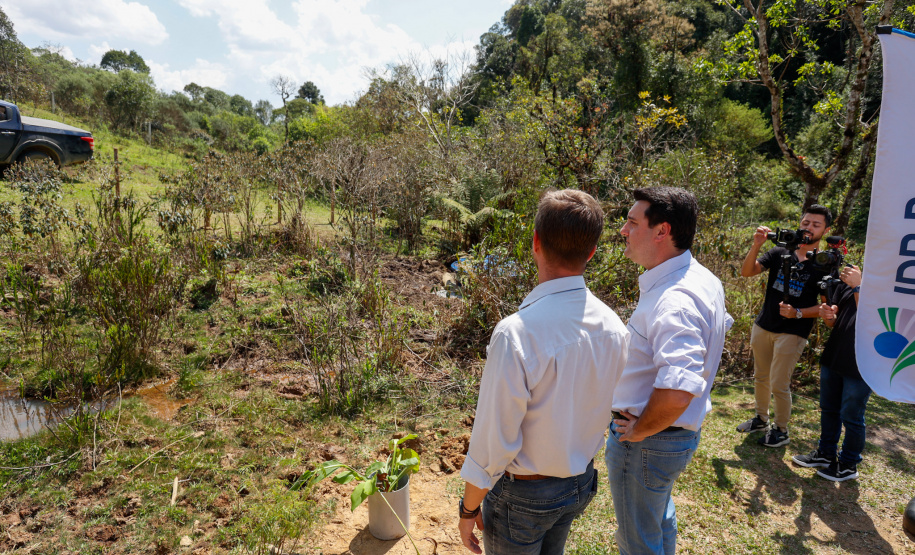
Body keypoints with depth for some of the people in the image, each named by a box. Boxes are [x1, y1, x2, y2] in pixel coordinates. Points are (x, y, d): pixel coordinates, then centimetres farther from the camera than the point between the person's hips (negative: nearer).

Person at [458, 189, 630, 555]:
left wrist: (468, 508, -9)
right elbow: (601, 413, 2)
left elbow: (493, 444, -24)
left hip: (522, 494, -6)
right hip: (581, 483, 6)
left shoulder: (516, 333, -32)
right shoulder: (613, 326, -11)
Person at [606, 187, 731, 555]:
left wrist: (639, 430, -23)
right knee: (660, 515, 33)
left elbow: (676, 393, -44)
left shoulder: (674, 301, -33)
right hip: (682, 431, 10)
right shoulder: (704, 280, 0)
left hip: (646, 440, -9)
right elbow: (721, 326, 20)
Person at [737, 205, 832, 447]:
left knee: (779, 385, -1)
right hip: (763, 327, 4)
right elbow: (747, 271, -8)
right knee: (760, 377, 16)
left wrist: (797, 313, -22)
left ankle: (781, 430, 19)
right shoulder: (780, 253, 2)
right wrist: (756, 245, -23)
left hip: (792, 333, -4)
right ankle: (761, 419, 35)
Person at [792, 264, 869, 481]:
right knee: (828, 409, 18)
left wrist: (858, 287, -27)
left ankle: (848, 465, 27)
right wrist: (828, 315, -11)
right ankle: (825, 454, 37)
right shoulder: (848, 278, 5)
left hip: (860, 366, -6)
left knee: (851, 417, 8)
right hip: (833, 358, 6)